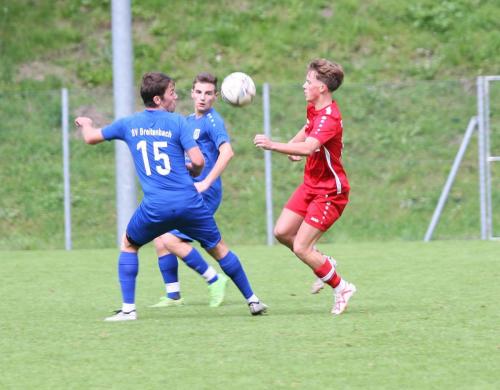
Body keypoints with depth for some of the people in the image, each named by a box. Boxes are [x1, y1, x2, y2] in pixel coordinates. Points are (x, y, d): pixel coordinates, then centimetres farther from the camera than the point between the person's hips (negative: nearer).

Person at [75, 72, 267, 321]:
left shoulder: (128, 124, 8)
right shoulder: (176, 122, 0)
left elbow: (90, 138, 22)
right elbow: (198, 161, -8)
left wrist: (85, 124, 46)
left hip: (154, 207, 1)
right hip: (189, 202, -1)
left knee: (128, 246, 24)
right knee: (218, 248, 15)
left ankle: (128, 308, 12)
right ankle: (253, 301, 18)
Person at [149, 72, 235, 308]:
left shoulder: (212, 120, -11)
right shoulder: (188, 121, 16)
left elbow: (226, 152, -26)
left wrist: (205, 183, -28)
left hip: (204, 193, -9)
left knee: (171, 240, -17)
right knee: (160, 238, 7)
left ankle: (214, 280, -6)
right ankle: (173, 295, 15)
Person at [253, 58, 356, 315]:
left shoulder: (329, 118, -27)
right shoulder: (313, 108, 3)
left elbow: (309, 148, -45)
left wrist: (273, 145, -54)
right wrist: (292, 145, 12)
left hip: (329, 191, -9)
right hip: (311, 185, 9)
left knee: (300, 248, -10)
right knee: (282, 232, 5)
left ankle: (341, 289, 7)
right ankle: (325, 265, 24)